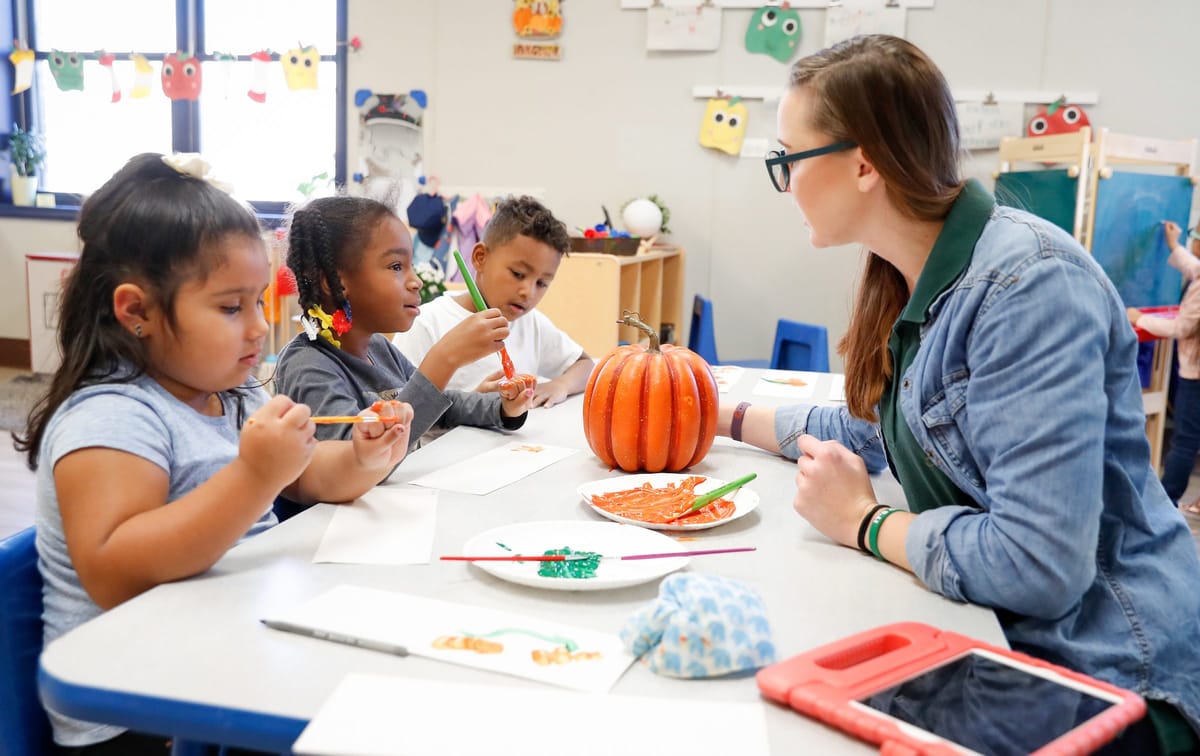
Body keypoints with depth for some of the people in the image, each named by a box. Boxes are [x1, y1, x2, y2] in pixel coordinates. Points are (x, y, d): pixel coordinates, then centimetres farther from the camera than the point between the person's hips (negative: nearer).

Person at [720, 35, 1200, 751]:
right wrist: (728, 416, 24)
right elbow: (872, 429, 23)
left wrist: (862, 522, -15)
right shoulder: (913, 279, 4)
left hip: (1107, 679, -8)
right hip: (1000, 633, 8)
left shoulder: (1028, 283, -24)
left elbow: (1036, 566, -30)